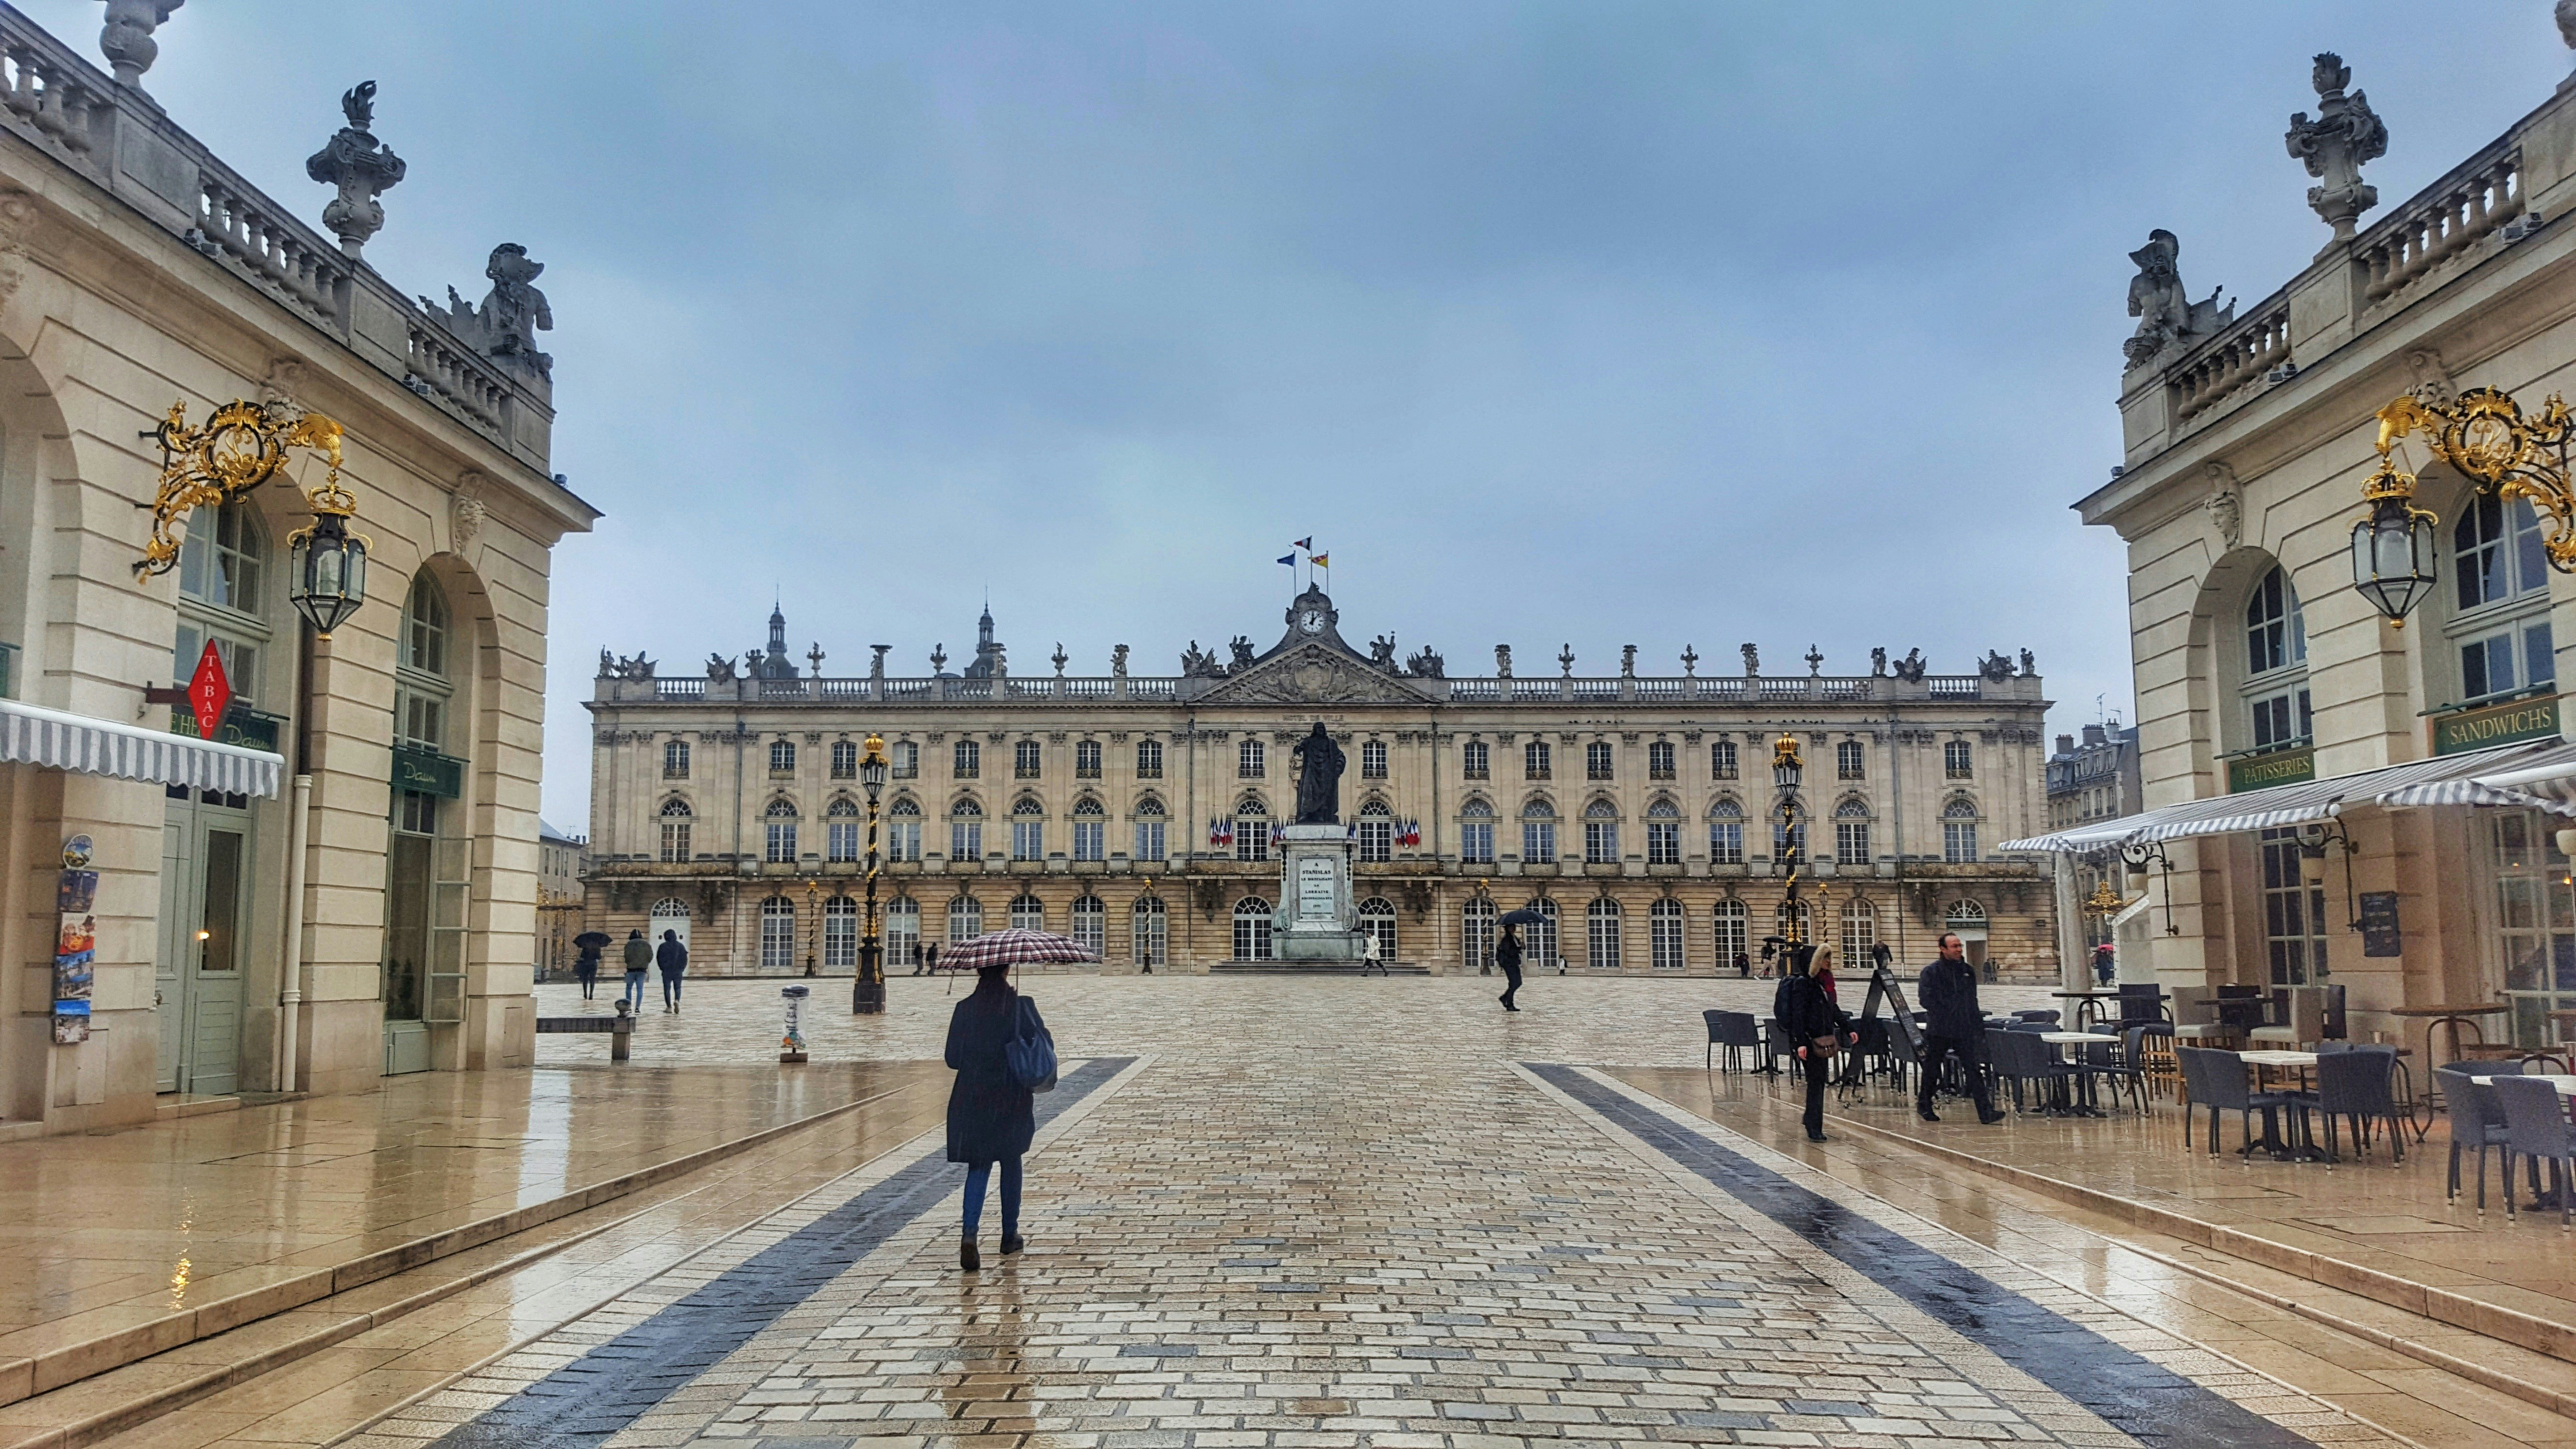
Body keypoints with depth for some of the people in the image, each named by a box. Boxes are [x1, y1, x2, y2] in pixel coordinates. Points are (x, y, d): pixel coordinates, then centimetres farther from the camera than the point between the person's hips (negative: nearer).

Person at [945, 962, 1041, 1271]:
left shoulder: (965, 1009, -5)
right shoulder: (1022, 1007, -9)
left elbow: (953, 1059, -1)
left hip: (973, 1098, 1)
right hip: (1013, 1098, 0)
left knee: (978, 1166, 6)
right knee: (1011, 1163, 17)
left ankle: (970, 1233, -16)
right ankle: (1010, 1236, 26)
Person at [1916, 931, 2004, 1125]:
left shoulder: (1968, 971, 12)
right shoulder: (1931, 972, -4)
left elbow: (1972, 1001, 18)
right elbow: (1925, 999, -11)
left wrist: (1978, 1025, 13)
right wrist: (1943, 1015, -14)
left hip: (1964, 1030, 3)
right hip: (1939, 1030, -3)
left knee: (1974, 1070, -6)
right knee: (1931, 1070, 9)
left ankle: (1986, 1112, -10)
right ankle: (1924, 1105, 26)